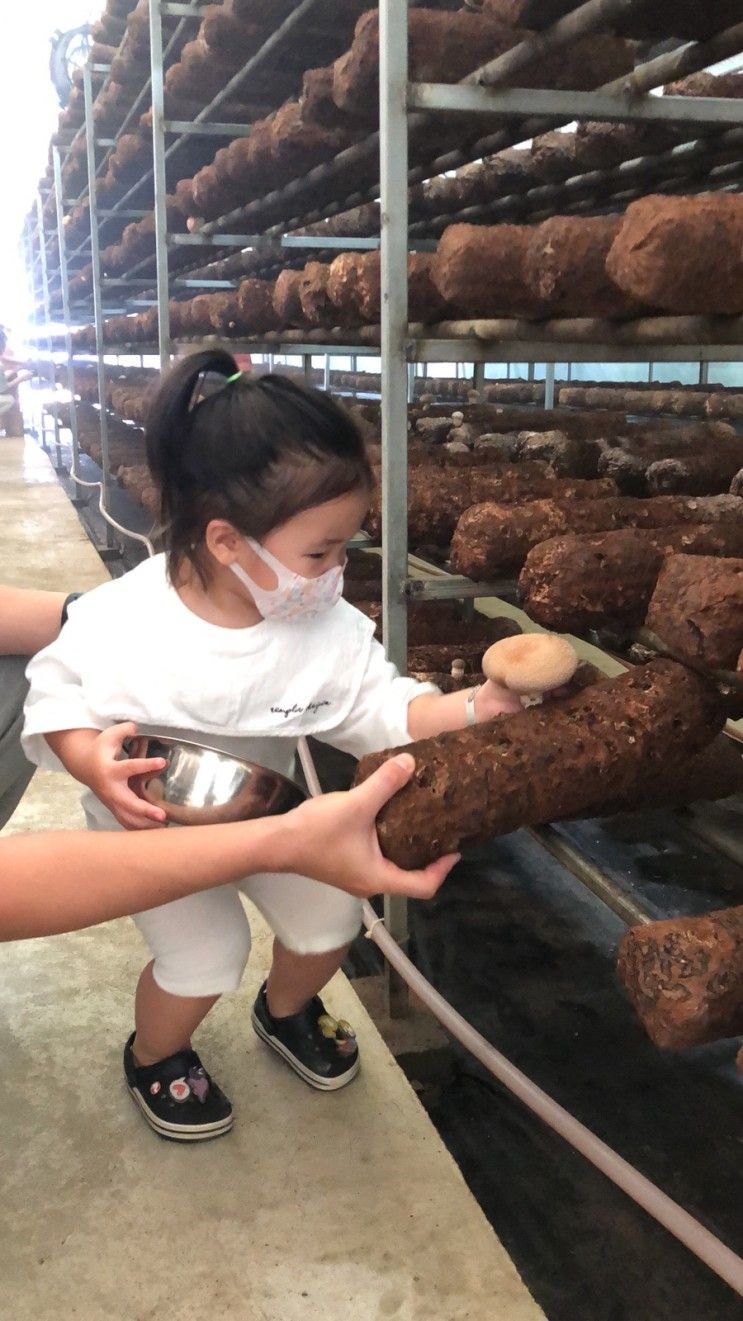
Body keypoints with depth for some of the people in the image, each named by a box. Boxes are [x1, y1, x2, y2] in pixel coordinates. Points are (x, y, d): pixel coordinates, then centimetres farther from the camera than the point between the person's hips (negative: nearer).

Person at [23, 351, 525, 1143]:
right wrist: (93, 761, -37)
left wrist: (469, 707, -27)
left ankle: (285, 1012, 45)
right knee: (205, 958, -6)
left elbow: (379, 708, -13)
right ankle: (152, 1060, 30)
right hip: (150, 825, -4)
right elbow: (56, 696, -18)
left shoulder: (328, 630, -22)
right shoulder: (120, 623, -31)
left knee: (329, 920, 8)